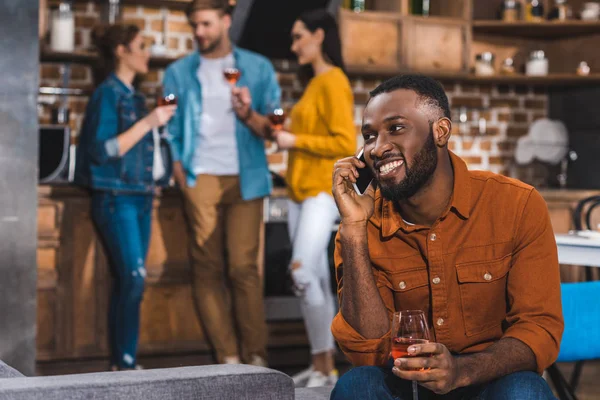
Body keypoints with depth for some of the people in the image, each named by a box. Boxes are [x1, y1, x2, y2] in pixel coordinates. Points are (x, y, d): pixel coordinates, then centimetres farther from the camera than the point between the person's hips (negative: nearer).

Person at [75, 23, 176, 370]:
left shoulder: (134, 95, 16)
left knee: (128, 282, 7)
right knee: (133, 278, -13)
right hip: (117, 198, -8)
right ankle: (125, 362, -7)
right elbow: (101, 150, -16)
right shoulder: (108, 94, -8)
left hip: (140, 198, 8)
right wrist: (147, 123, -16)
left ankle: (122, 362, 10)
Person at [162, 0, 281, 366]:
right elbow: (171, 133, 10)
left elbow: (271, 130, 6)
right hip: (200, 180, 1)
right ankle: (229, 357, 3)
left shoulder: (258, 68, 10)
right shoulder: (179, 73, 13)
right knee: (208, 269, -2)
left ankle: (256, 355, 0)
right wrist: (182, 178, -1)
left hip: (244, 179, -1)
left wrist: (249, 115, -15)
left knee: (244, 266, -7)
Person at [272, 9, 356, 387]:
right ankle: (321, 364, 12)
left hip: (322, 192, -9)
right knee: (316, 278, 8)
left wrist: (295, 140, -13)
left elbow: (346, 143, -17)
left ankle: (326, 364, -6)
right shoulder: (314, 83, 17)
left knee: (304, 272, -15)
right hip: (301, 192, 9)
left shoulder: (333, 82, -9)